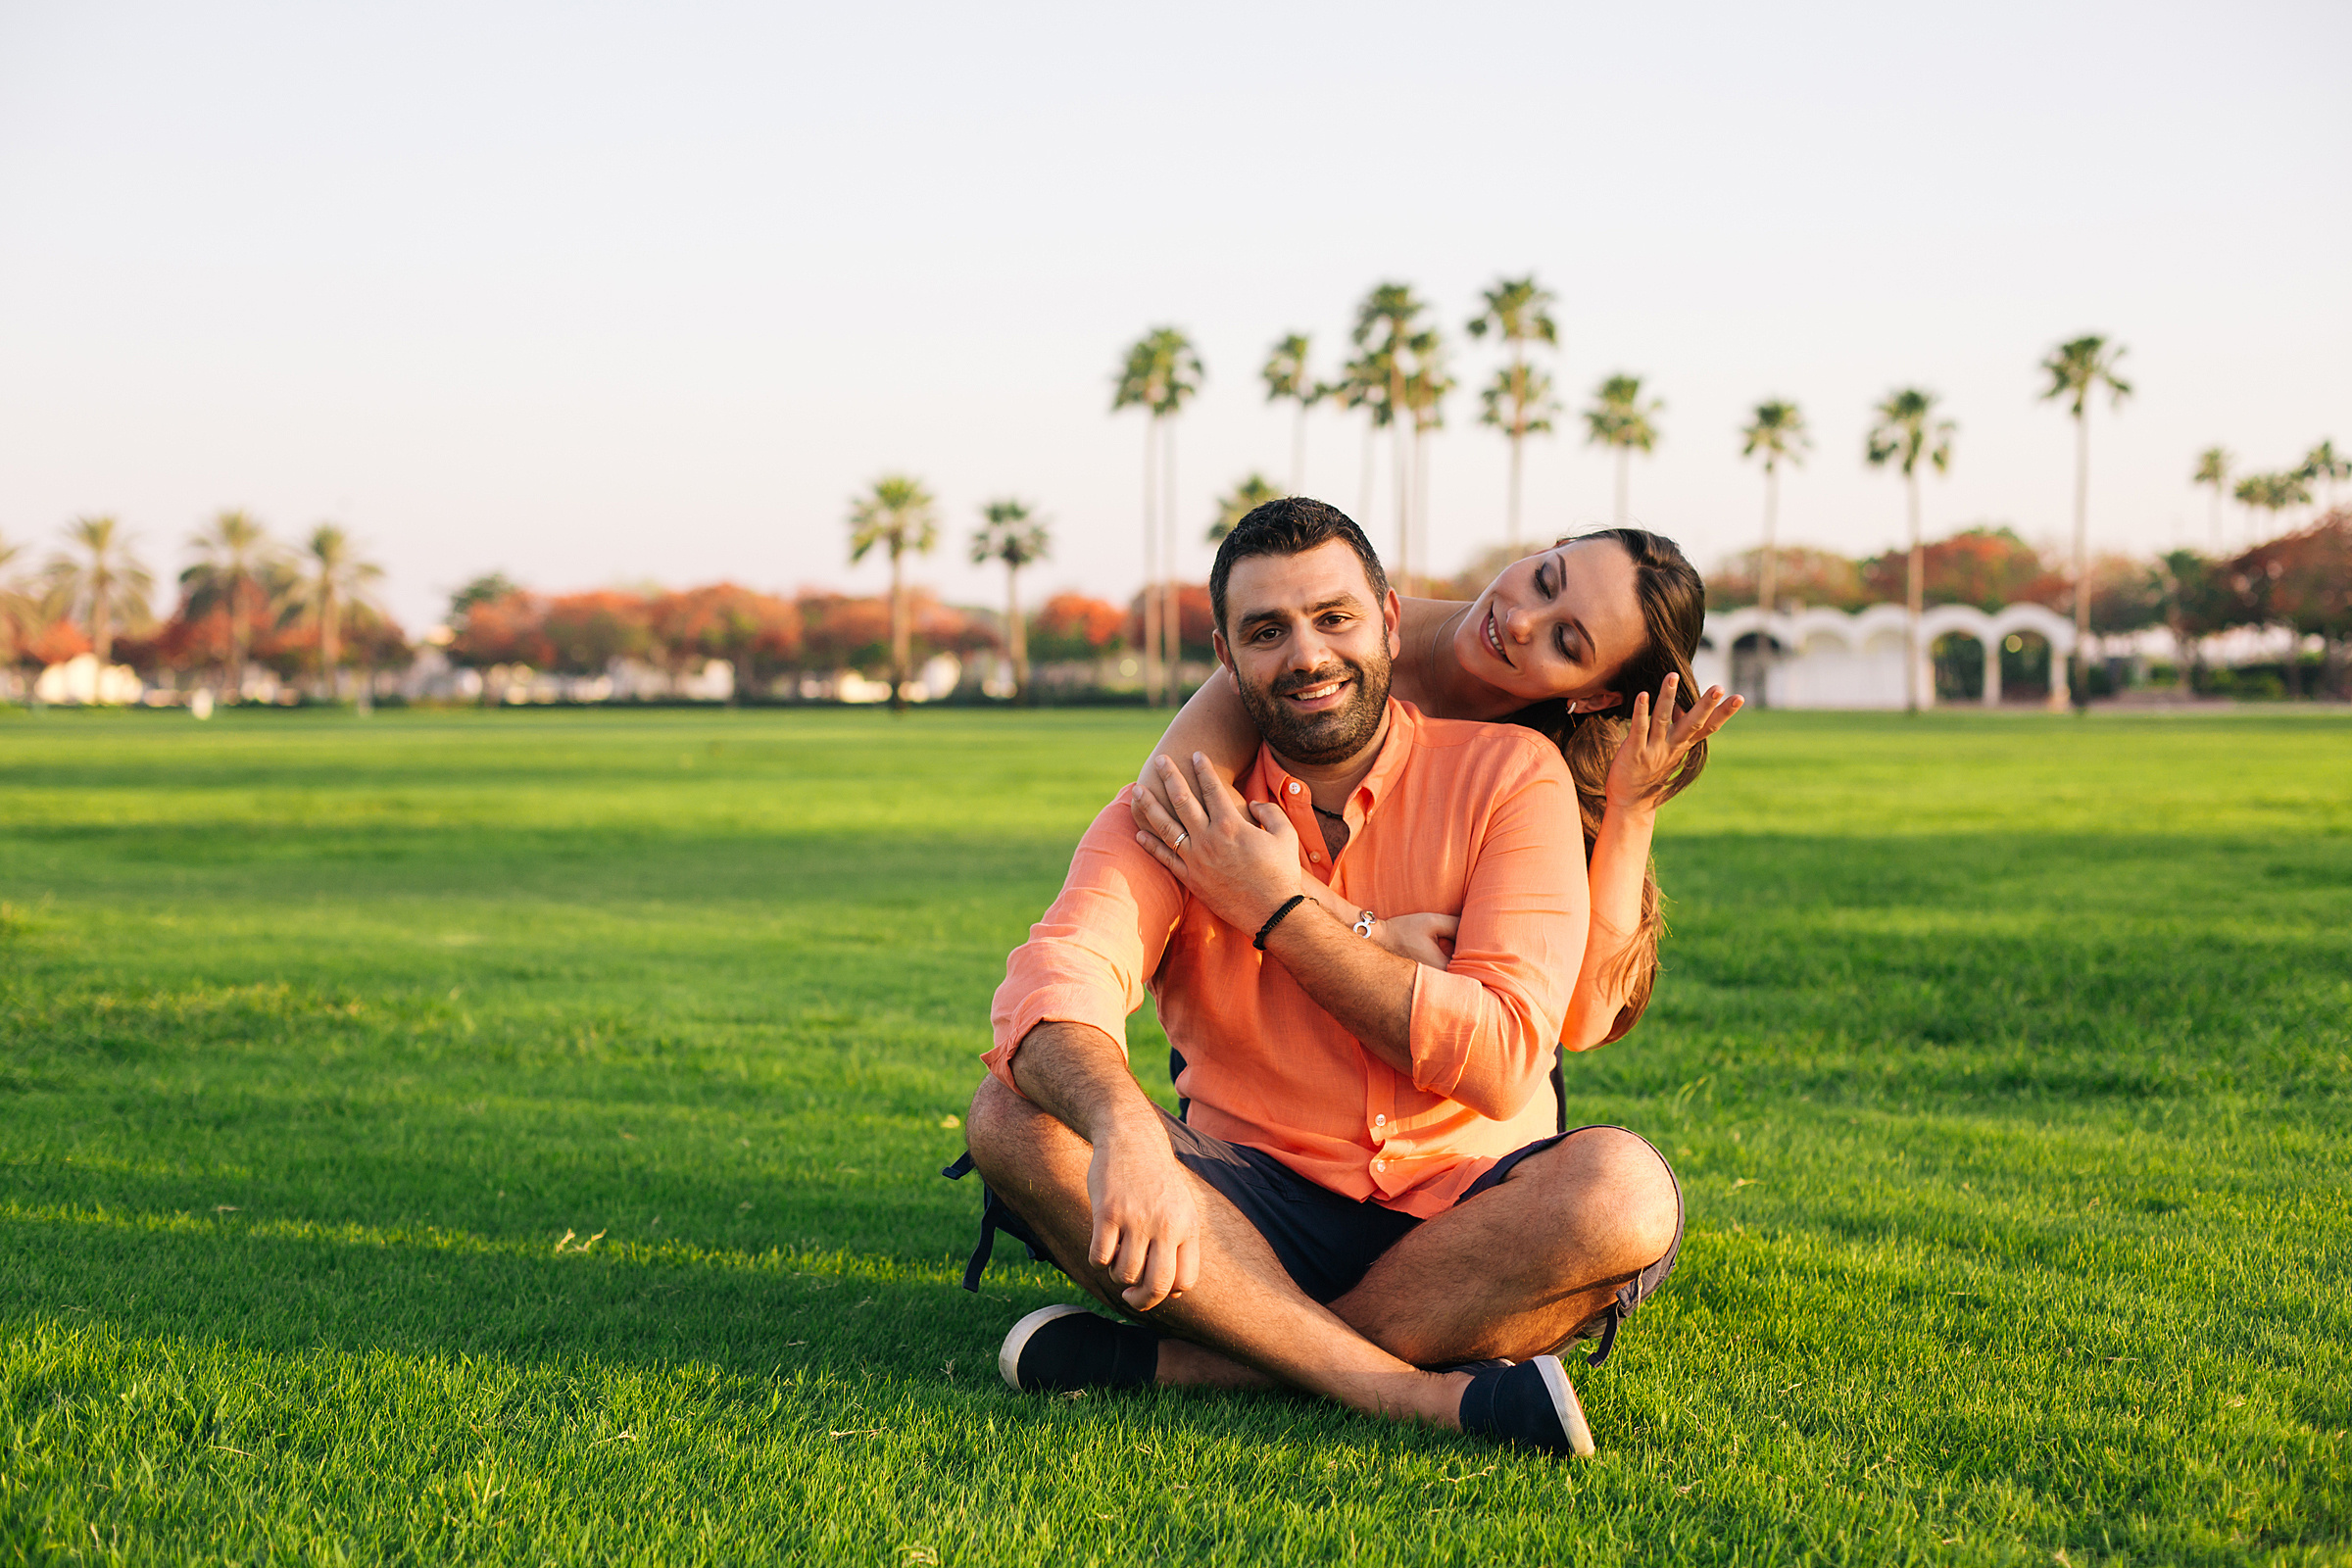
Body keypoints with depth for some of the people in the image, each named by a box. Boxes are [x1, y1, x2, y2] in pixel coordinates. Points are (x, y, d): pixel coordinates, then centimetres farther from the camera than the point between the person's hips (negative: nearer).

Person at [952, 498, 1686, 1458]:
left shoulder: (1508, 775, -2)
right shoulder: (1173, 817, 0)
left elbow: (1502, 1063, -13)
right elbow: (1052, 992, -20)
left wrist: (1279, 909, -13)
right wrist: (1123, 1128, -43)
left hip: (1461, 1217, -1)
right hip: (1257, 1219, 1)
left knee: (1622, 1186, -33)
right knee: (1011, 1120, -24)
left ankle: (1178, 1363, -28)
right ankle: (1426, 1396, -33)